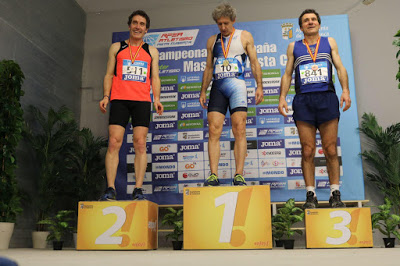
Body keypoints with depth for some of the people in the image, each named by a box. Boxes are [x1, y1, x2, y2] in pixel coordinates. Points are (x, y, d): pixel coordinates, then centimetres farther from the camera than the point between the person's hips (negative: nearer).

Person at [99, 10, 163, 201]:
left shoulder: (151, 51, 19)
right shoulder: (116, 47, 17)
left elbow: (155, 78, 15)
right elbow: (109, 74, 15)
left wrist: (157, 98, -1)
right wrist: (106, 96, 0)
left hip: (142, 101, 1)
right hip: (119, 99, 0)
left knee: (140, 144, -6)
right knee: (114, 142, -10)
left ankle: (138, 190, -4)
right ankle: (110, 189, -8)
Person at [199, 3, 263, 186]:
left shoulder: (244, 37, 11)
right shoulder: (212, 41, 18)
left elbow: (254, 63, 7)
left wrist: (259, 86, -5)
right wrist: (203, 91, 11)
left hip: (237, 84, -2)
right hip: (217, 87, 3)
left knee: (239, 131, -9)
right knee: (214, 131, -8)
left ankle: (239, 176, -9)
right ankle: (213, 175, -9)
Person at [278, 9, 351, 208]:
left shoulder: (329, 42, 19)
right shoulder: (294, 47, 18)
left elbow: (340, 67, 11)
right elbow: (287, 74, 15)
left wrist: (345, 90, -5)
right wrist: (282, 97, 1)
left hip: (327, 98, 0)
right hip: (303, 101, 0)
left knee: (331, 150, -2)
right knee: (307, 151, -3)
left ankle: (335, 194, 5)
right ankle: (311, 195, 2)